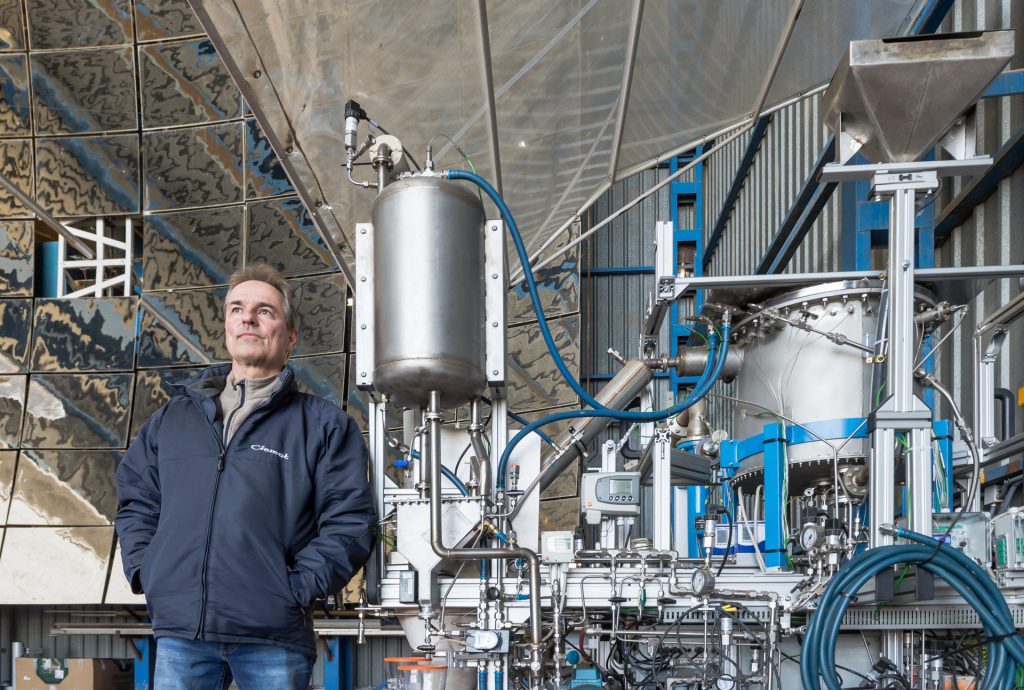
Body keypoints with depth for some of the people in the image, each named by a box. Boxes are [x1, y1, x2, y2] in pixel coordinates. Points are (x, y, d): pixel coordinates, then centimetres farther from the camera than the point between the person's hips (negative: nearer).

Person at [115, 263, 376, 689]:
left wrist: (298, 587, -11)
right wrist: (145, 570, 6)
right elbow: (135, 499, 21)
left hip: (274, 638, -3)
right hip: (179, 632, 3)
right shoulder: (173, 418, 17)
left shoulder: (324, 425, 5)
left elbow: (350, 521, -2)